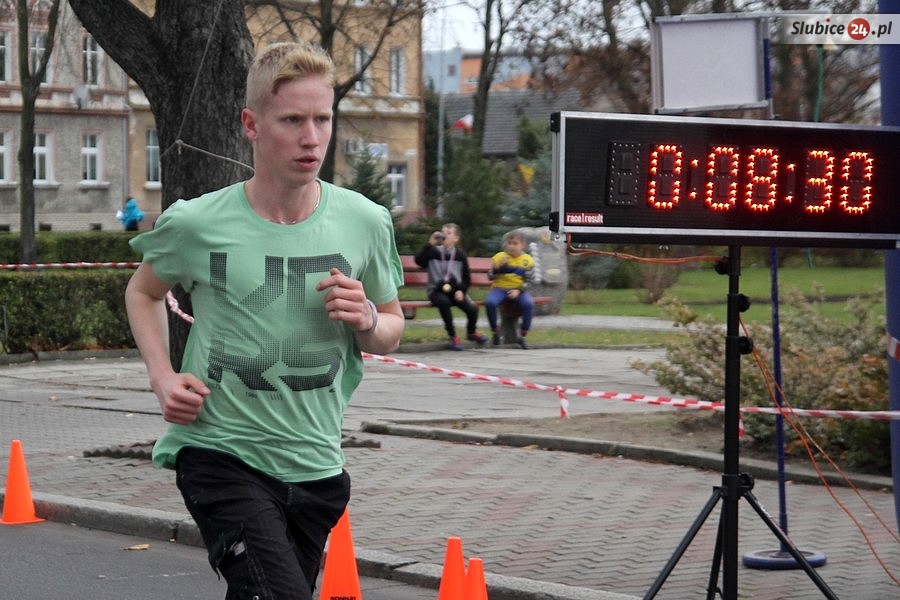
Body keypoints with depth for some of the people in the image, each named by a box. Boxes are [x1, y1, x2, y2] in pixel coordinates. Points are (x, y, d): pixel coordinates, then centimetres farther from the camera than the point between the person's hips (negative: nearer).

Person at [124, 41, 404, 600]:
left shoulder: (365, 223, 0)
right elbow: (143, 292, 13)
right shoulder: (197, 223, -7)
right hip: (220, 453, -4)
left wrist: (367, 321, -10)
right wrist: (163, 376, -3)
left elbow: (392, 332, 14)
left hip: (316, 466, 4)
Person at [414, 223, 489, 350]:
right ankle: (453, 336, -21)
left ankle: (471, 332, 15)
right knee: (444, 302, -37)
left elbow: (466, 277, 11)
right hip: (437, 291, -2)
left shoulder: (460, 254, 8)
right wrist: (430, 244, -18)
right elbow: (419, 260, -14)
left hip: (455, 290, 2)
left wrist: (461, 290, -6)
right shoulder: (433, 252, 4)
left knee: (472, 308, -21)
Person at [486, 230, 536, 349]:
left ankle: (522, 335, -17)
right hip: (499, 288, 0)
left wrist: (519, 290, -16)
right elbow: (490, 277, 3)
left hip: (518, 290, 0)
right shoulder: (499, 257, 5)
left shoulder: (527, 260, 4)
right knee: (489, 302, -32)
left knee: (529, 303, -32)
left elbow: (529, 280, 1)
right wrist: (498, 267, -16)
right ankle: (495, 331, -10)